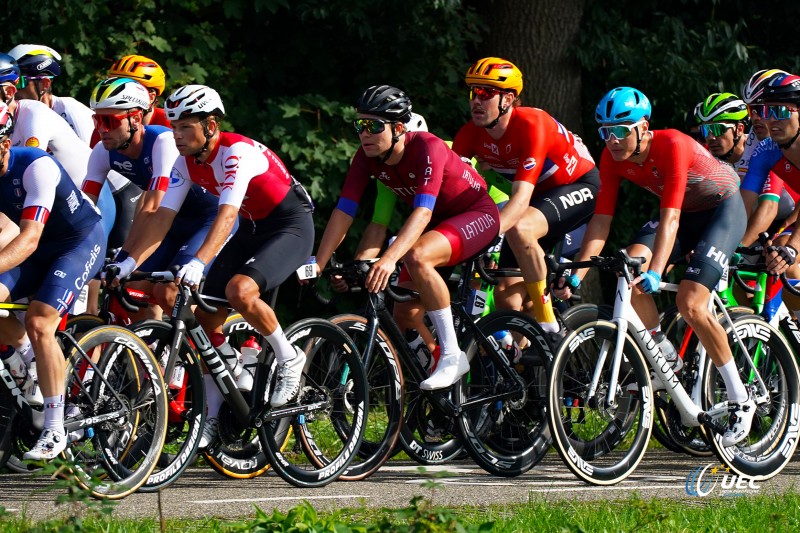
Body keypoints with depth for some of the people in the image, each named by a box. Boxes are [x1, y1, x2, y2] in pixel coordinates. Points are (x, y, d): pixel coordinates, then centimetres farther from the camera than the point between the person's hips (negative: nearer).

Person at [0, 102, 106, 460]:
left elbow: (29, 240, -38)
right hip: (42, 248, 6)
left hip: (81, 242, -6)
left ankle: (55, 430, -17)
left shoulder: (36, 167, -31)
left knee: (38, 323, -24)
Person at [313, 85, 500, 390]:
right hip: (439, 222, 8)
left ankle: (452, 356, -27)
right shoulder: (367, 157, -12)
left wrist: (390, 258, -54)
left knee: (417, 257, -34)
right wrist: (317, 266, -22)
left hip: (477, 215, -8)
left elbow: (422, 212, -41)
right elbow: (344, 211, -12)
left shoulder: (427, 148, -31)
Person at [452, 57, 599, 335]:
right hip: (540, 193, 7)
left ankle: (547, 321, -24)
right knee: (506, 294, -7)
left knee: (519, 229, -36)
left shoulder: (531, 125, -31)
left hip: (579, 186, -7)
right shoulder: (470, 134, -14)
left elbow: (521, 198, -39)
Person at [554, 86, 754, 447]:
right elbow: (601, 219, -14)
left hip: (723, 209, -6)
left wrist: (656, 272, -49)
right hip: (685, 212, 6)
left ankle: (740, 400, -9)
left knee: (690, 303, -22)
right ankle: (666, 358, -3)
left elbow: (670, 217, -39)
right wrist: (576, 275, -22)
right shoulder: (613, 157, -15)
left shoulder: (671, 145, -32)